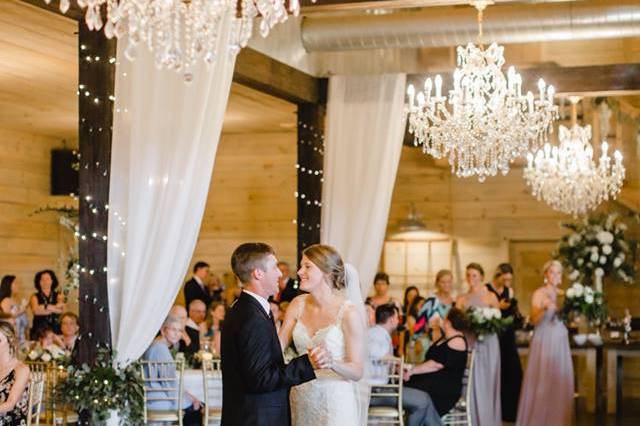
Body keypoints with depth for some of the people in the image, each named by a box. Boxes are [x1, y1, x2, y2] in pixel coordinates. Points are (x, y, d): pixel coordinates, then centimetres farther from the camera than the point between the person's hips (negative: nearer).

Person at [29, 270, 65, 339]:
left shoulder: (58, 296, 11)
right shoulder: (35, 297, 7)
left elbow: (62, 309, -6)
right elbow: (36, 310, -11)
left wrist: (46, 307, -10)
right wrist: (54, 309, -8)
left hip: (56, 330, 1)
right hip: (39, 330, -1)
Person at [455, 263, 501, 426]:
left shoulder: (490, 296, 5)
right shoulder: (462, 299, 10)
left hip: (488, 343, -1)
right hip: (469, 342, 1)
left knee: (487, 381, 0)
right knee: (472, 381, -1)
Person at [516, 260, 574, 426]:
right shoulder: (539, 293, -4)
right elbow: (534, 320, -14)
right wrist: (544, 309, -31)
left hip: (560, 342, 5)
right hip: (544, 342, -5)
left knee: (560, 381, 5)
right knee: (541, 381, -6)